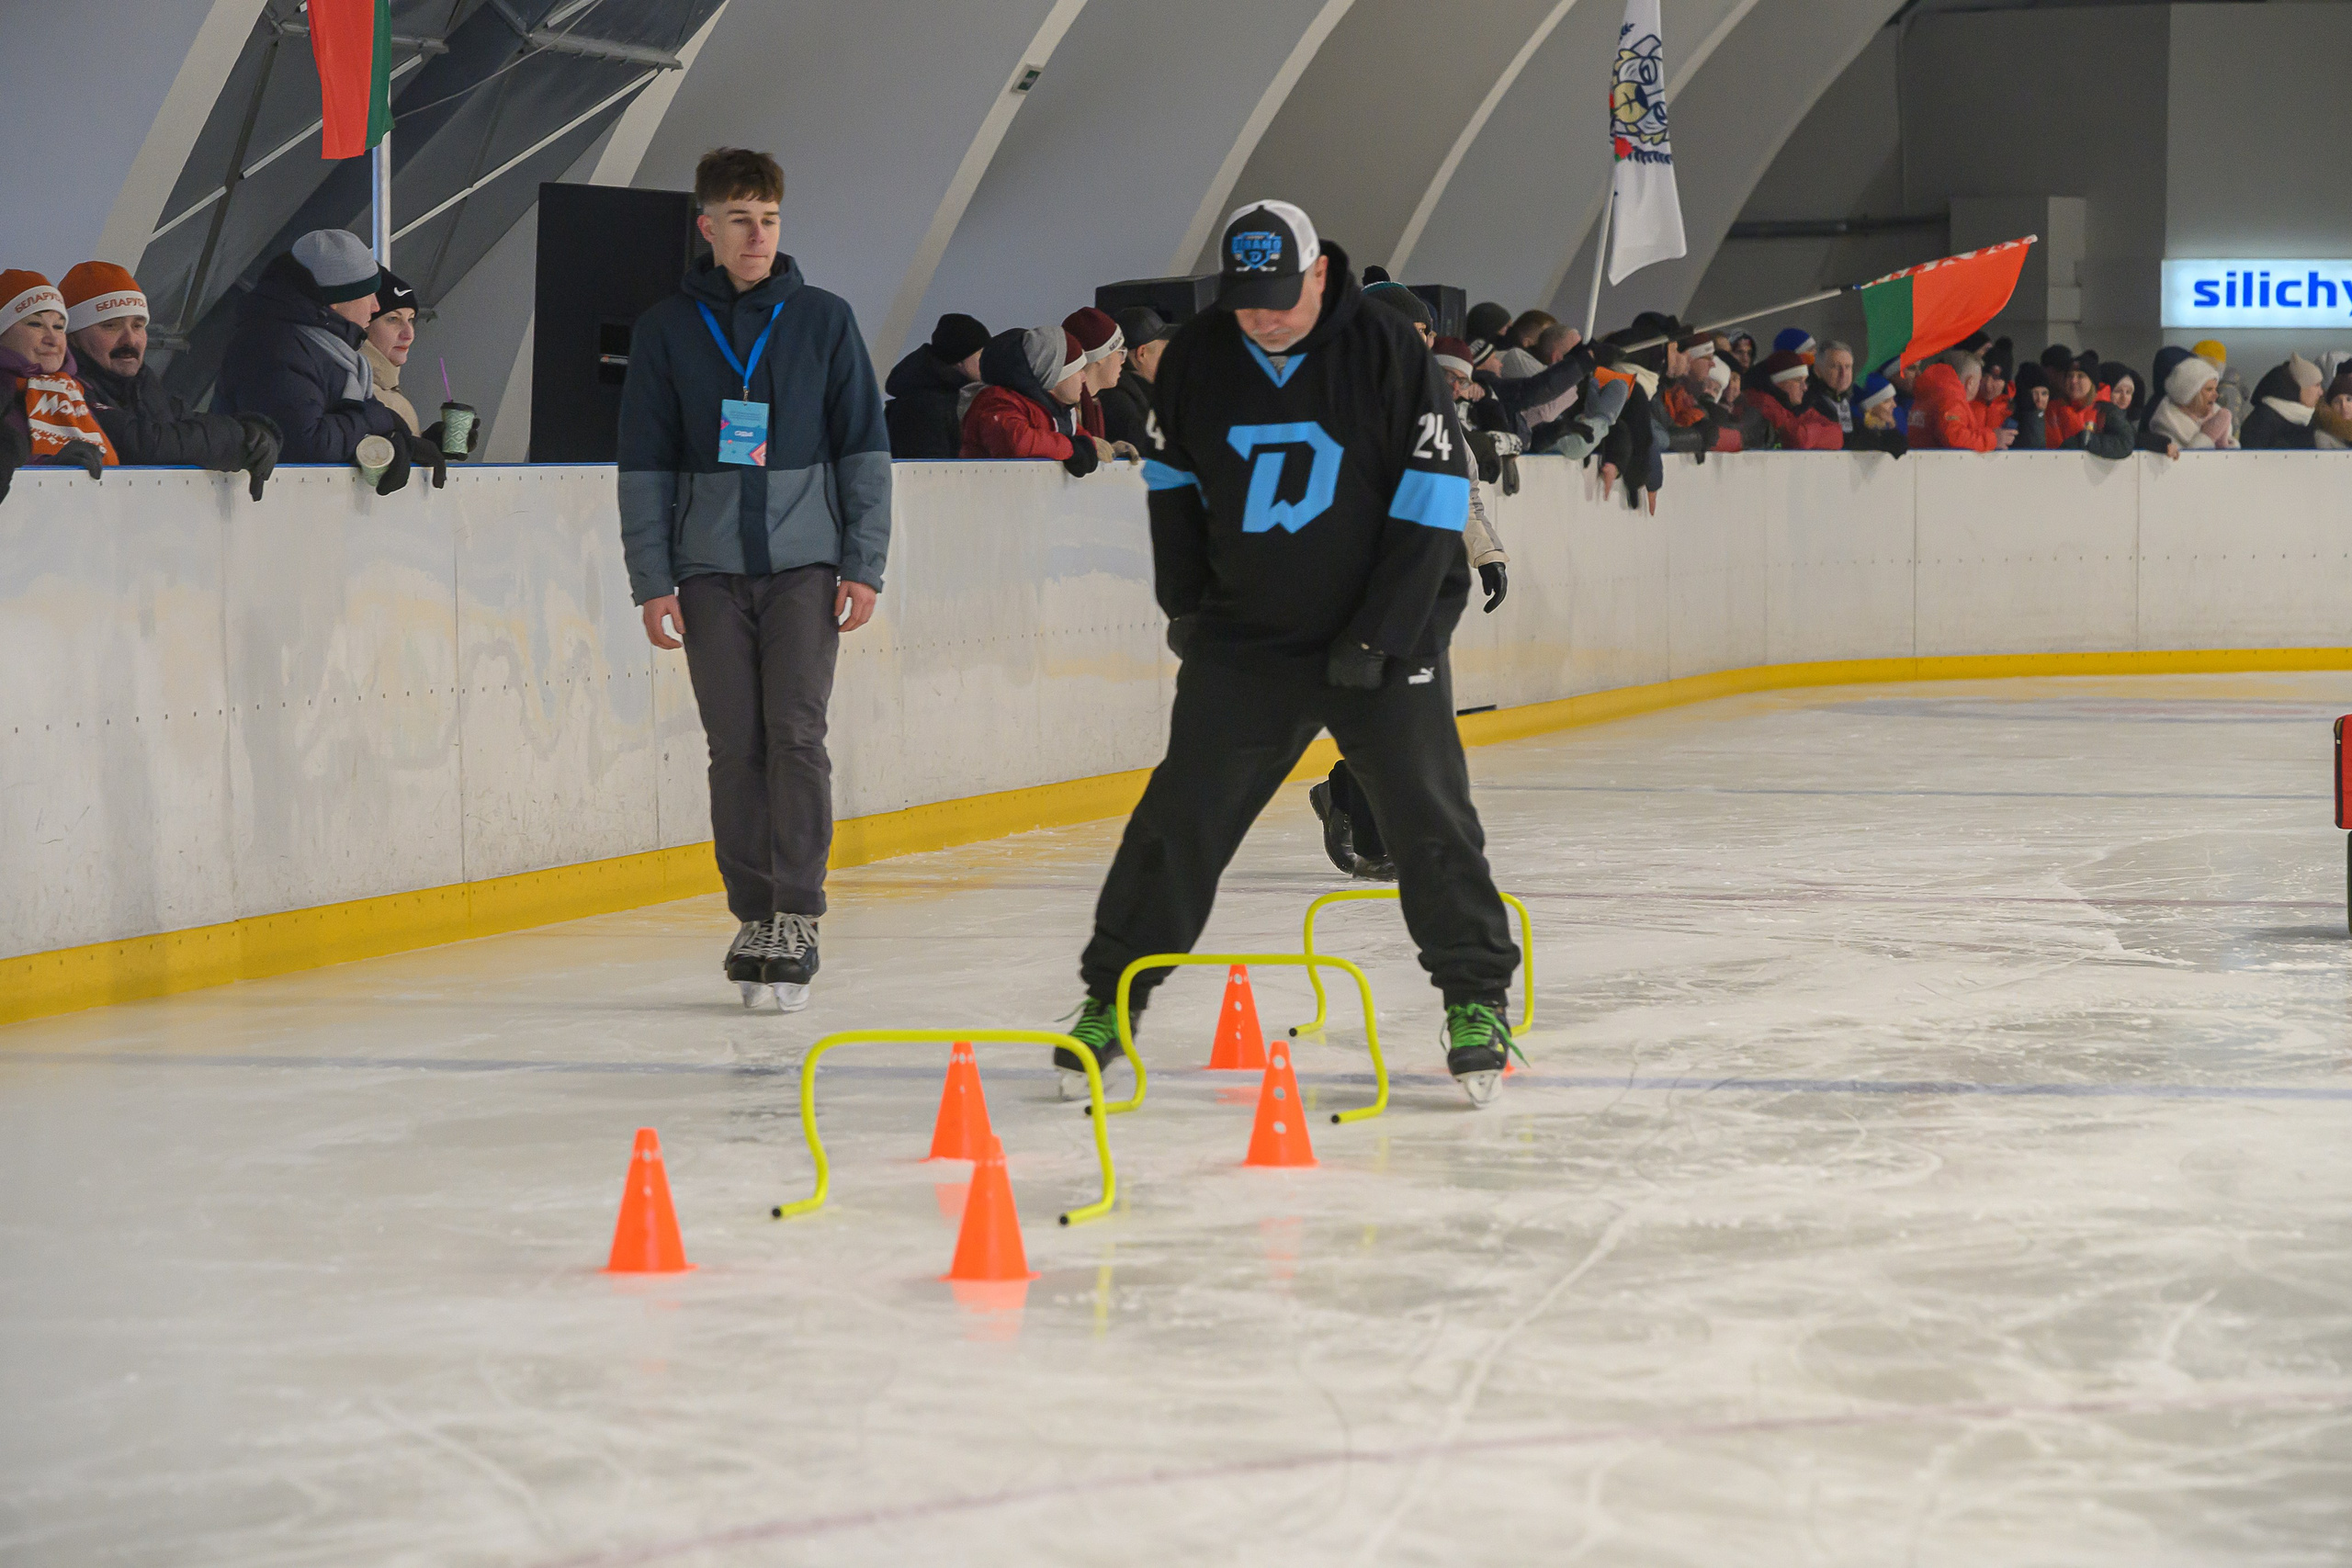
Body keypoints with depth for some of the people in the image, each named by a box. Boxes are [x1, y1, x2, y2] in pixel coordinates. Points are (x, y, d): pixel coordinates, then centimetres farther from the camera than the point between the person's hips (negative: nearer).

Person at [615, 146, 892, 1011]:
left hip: (805, 565, -1)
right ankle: (752, 916, 12)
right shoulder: (666, 330, 5)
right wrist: (652, 581, 1)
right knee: (735, 747, 2)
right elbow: (644, 464, 7)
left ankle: (798, 916, -4)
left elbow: (864, 447, 6)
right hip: (710, 571, 1)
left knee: (796, 735, -9)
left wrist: (864, 567, 0)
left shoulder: (823, 320, 4)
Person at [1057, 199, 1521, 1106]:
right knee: (1181, 817, 0)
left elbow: (1435, 496, -11)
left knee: (1428, 818, -6)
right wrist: (1185, 605, 10)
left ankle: (1477, 999, 7)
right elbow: (1173, 477, 14)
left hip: (1386, 634, -2)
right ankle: (1110, 997, 11)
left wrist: (1380, 636, -14)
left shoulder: (1387, 352, -12)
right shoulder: (1196, 358, -2)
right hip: (1242, 639, 2)